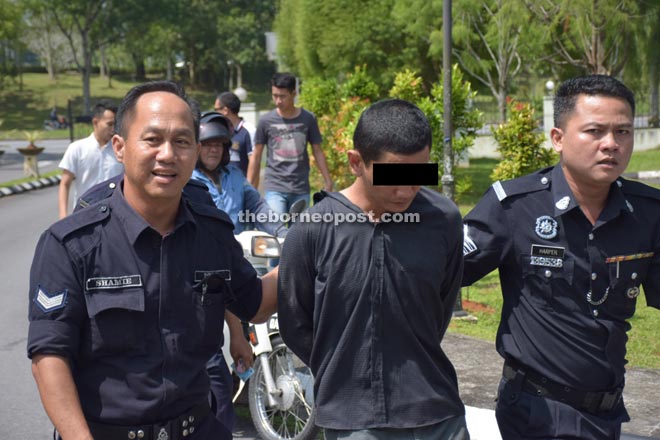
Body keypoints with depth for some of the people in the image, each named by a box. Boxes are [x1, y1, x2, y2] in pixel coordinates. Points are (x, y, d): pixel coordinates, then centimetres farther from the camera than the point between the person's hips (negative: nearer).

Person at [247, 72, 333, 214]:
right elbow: (256, 156, 5)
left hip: (301, 189, 2)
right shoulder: (266, 121, -2)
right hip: (274, 188, -2)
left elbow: (317, 152, 8)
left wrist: (328, 181, 2)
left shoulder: (308, 119, 0)